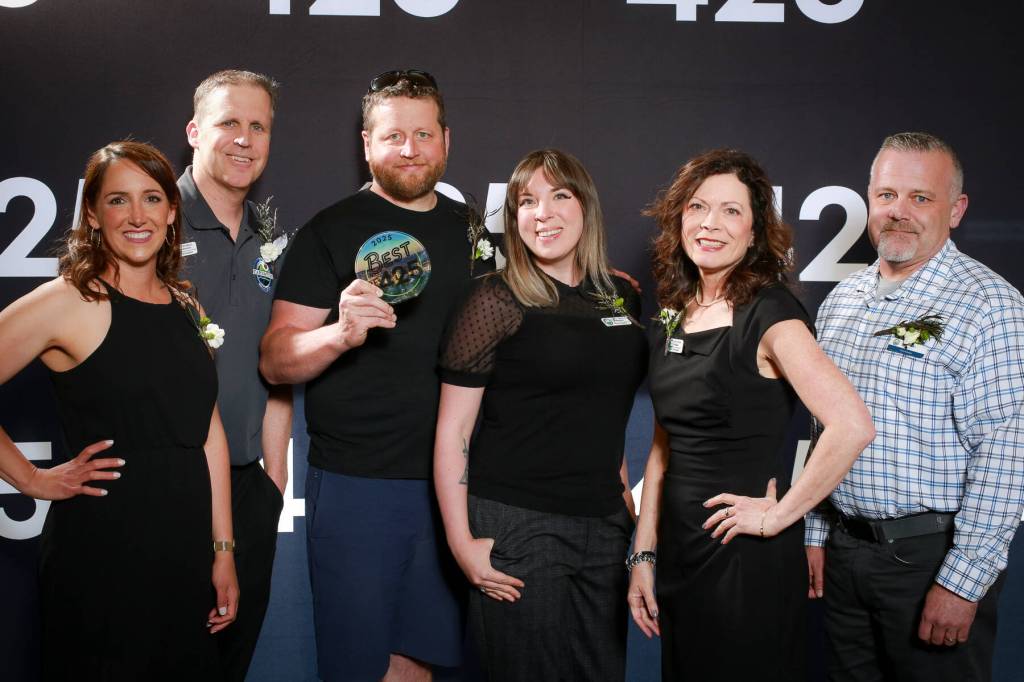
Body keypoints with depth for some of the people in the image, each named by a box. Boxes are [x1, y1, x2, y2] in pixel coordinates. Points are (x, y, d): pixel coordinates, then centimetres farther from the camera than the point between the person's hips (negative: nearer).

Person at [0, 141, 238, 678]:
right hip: (99, 559, -6)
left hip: (186, 555, 6)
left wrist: (222, 549, 9)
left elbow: (208, 431, 11)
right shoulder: (68, 302, -10)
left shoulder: (185, 307, 9)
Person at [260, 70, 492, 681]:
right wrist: (341, 333, -28)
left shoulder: (473, 230, 10)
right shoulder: (332, 231, -4)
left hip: (451, 481, 4)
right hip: (356, 485, -4)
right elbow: (275, 362, -9)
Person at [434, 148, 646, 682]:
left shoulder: (622, 297, 7)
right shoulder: (497, 300, -8)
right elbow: (452, 429, -8)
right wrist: (461, 542, -11)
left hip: (604, 523, 5)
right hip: (517, 525, -5)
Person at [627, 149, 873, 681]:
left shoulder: (769, 313, -15)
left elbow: (852, 426, -27)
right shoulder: (674, 316, 7)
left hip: (748, 557, -7)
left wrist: (779, 515, -18)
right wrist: (643, 554, 8)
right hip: (679, 551, 7)